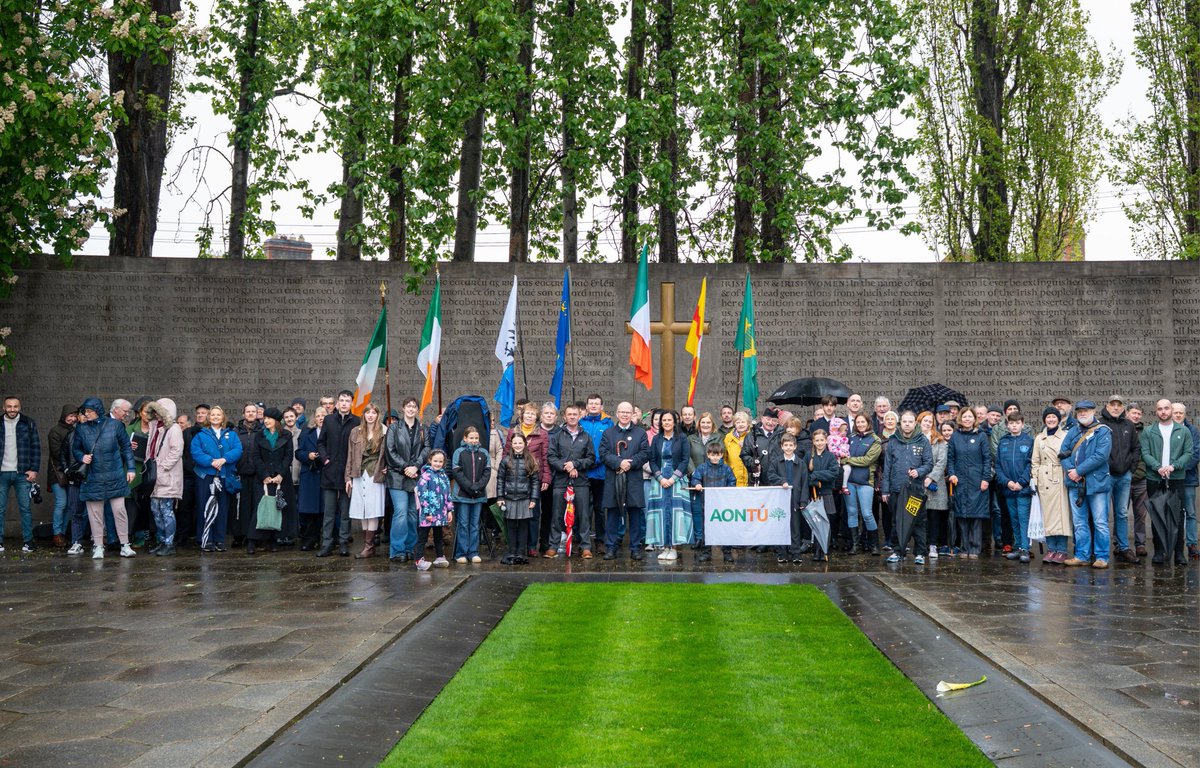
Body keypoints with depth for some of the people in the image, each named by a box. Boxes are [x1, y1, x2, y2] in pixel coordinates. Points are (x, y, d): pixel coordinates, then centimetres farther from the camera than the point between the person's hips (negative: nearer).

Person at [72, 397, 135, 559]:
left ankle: (125, 545, 7)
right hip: (93, 478, 1)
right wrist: (82, 457, -7)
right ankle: (98, 546, 15)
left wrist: (130, 468, 2)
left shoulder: (115, 425, -1)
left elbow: (126, 447, 6)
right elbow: (75, 449, 15)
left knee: (119, 510, -1)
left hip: (115, 477, -1)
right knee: (95, 513, 5)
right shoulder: (81, 429, 2)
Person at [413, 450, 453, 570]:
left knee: (439, 535, 16)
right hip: (427, 513, -6)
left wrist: (450, 510, 10)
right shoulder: (426, 475, -9)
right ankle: (420, 559, 2)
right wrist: (427, 512, -16)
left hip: (441, 513, 6)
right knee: (422, 536, 0)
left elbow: (448, 494, 15)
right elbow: (423, 495, -13)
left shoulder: (444, 476, 10)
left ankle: (440, 557, 24)